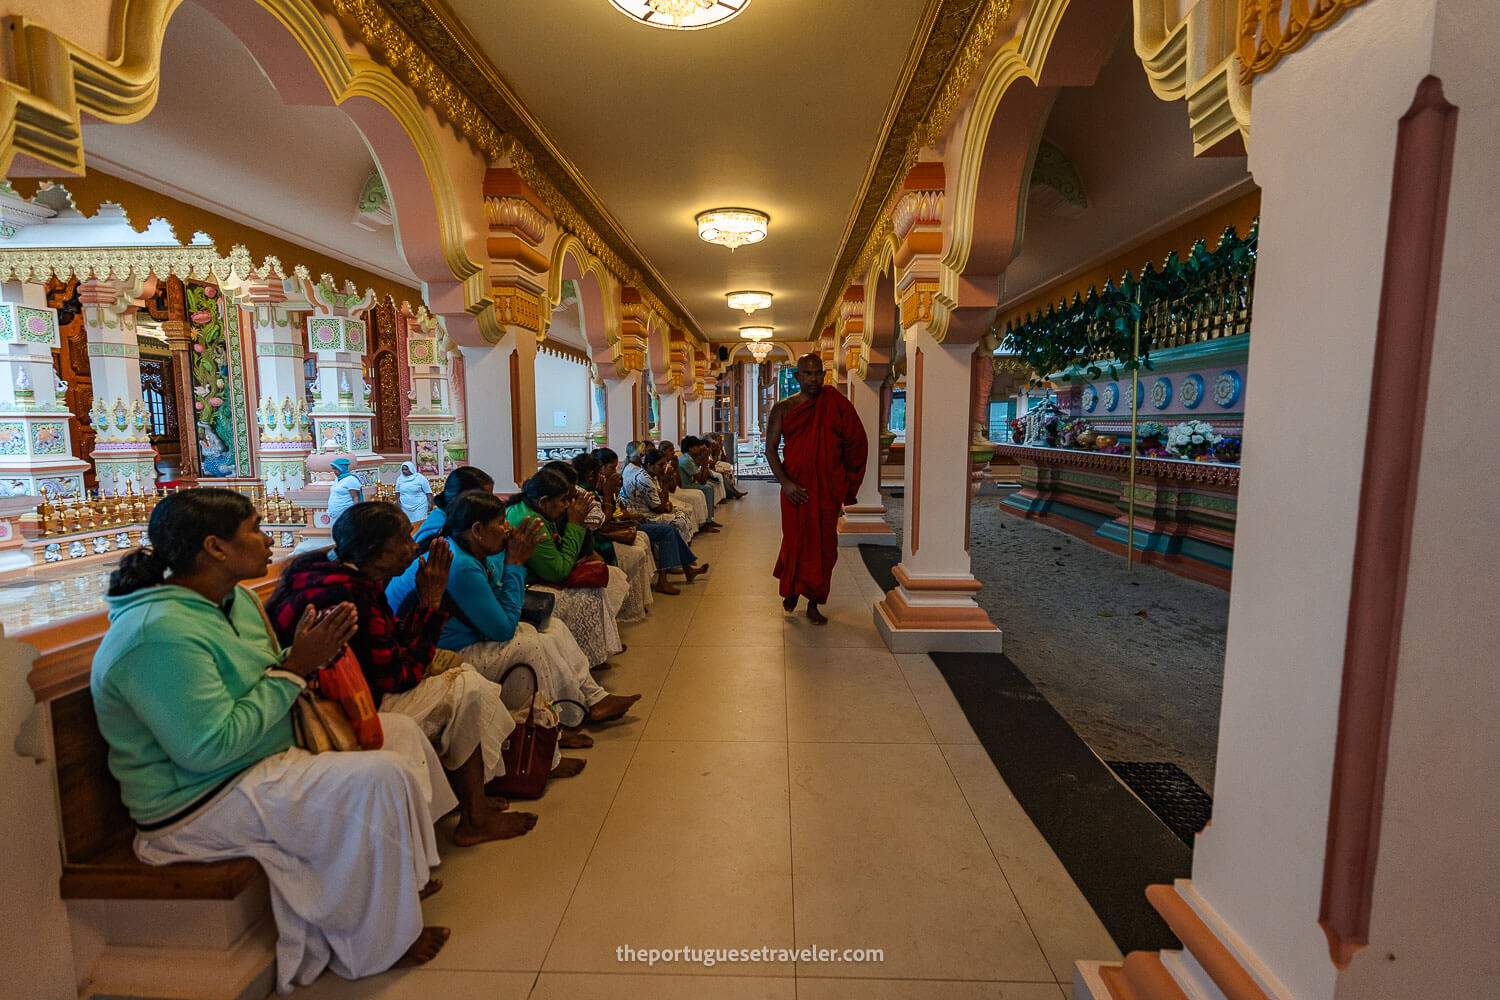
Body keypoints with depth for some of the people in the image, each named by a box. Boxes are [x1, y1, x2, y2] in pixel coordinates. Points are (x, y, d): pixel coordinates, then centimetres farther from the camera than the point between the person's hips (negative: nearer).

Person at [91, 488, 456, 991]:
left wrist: (307, 653, -6)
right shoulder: (160, 634, -26)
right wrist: (294, 668, -22)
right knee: (380, 779, -25)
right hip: (197, 803, -10)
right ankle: (377, 944, -5)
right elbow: (211, 748, -28)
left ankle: (404, 875, 21)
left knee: (402, 731, 5)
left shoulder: (236, 599, 5)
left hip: (270, 752, 10)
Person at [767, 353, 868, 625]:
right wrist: (785, 482, -14)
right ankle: (791, 589, 34)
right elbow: (771, 448, -1)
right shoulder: (783, 408, 2)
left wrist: (847, 485, 7)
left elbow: (855, 445, 6)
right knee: (795, 540, 6)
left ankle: (814, 603, 18)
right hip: (796, 487, 0)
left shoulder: (836, 404, 2)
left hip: (828, 488, 1)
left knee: (824, 545, 4)